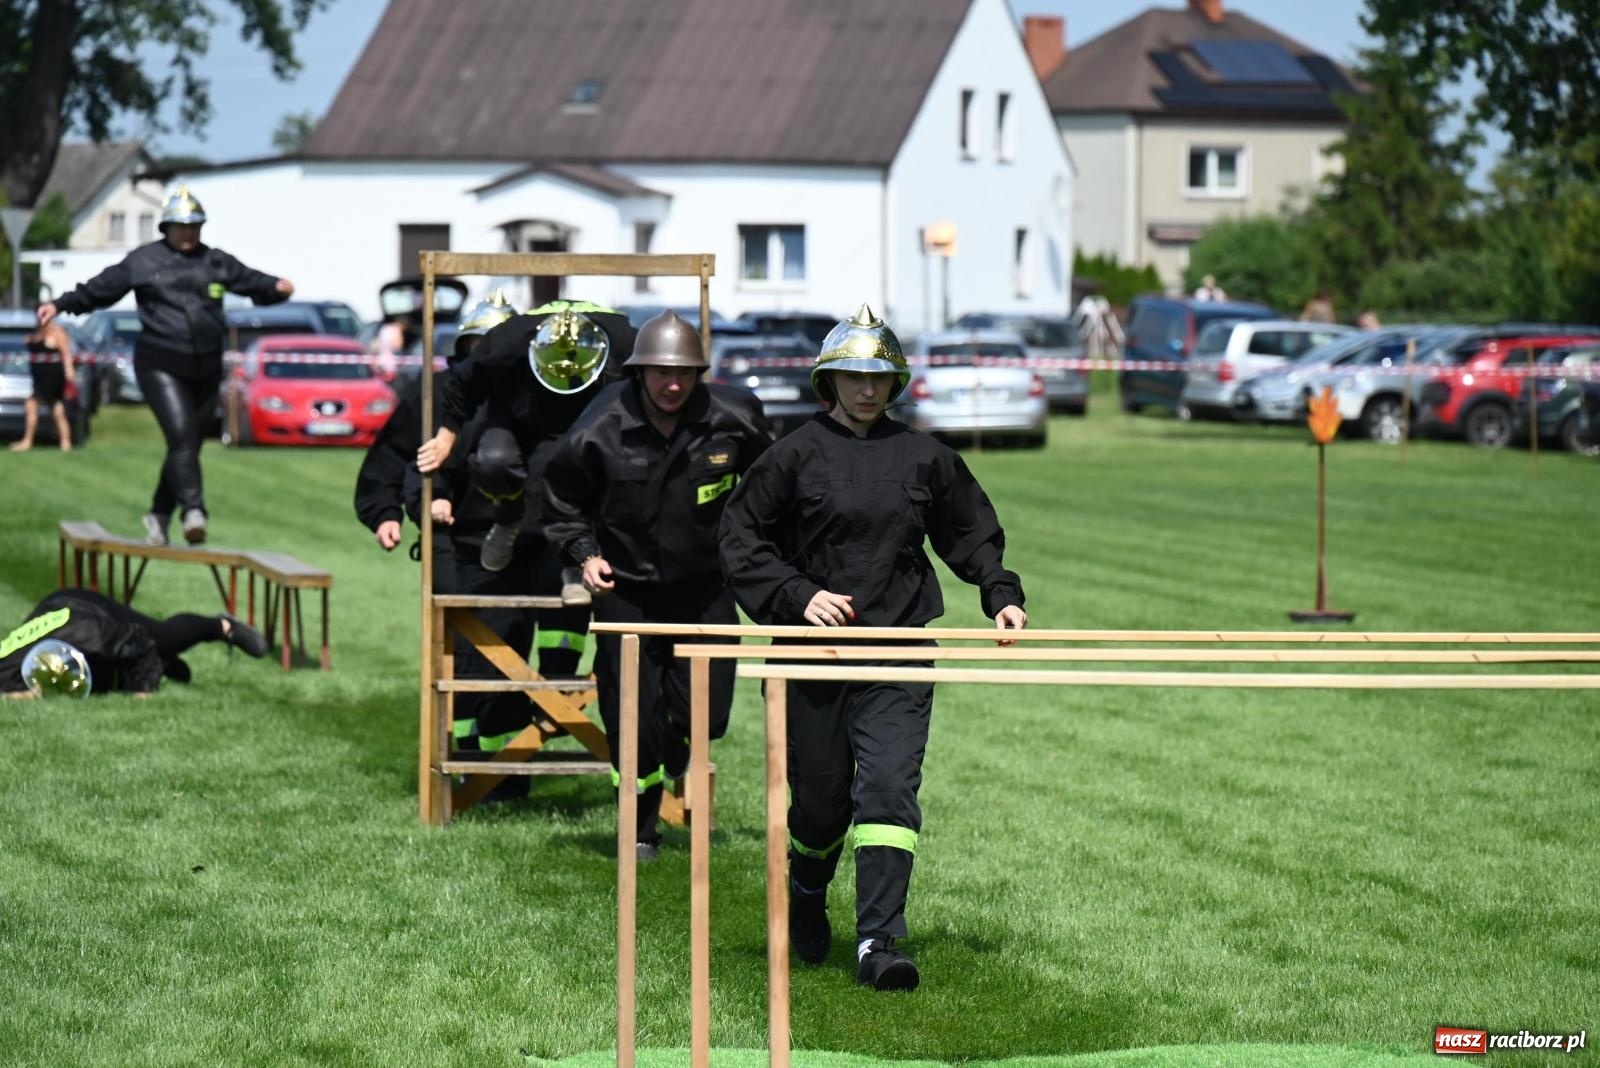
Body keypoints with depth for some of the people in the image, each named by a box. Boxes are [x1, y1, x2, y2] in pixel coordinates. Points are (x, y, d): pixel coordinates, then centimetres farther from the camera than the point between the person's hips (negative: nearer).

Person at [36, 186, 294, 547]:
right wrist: (61, 305, 2)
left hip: (205, 369, 4)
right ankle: (193, 511, -31)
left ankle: (159, 516, 22)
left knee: (189, 446, 8)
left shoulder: (217, 262, 11)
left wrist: (277, 287, -14)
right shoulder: (143, 260, 4)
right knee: (181, 436, -21)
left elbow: (251, 281, 6)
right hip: (160, 365, -4)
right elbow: (100, 288, 8)